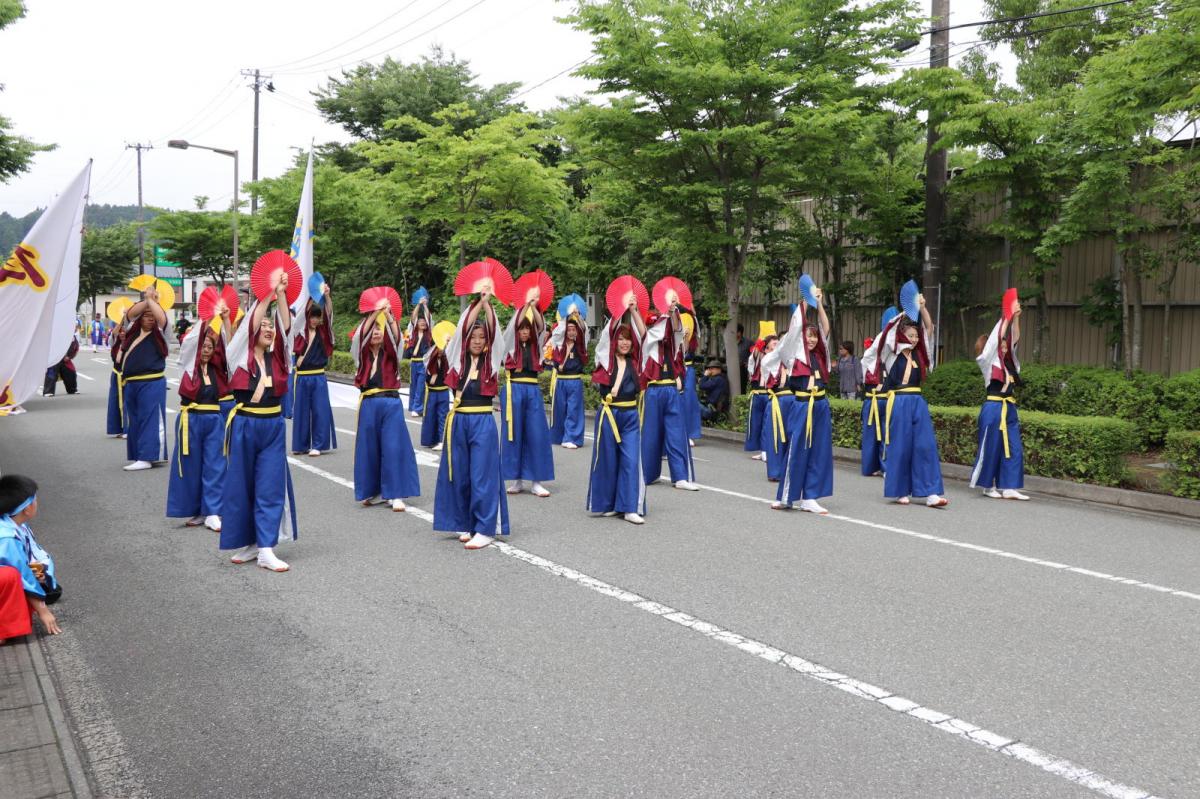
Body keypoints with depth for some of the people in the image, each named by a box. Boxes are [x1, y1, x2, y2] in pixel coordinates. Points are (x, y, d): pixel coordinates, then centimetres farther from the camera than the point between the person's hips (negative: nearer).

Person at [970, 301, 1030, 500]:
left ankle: (1008, 487, 5)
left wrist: (1016, 317, 3)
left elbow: (1014, 339, 12)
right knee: (991, 448, 0)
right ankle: (988, 486, 12)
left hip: (1009, 409, 7)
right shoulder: (987, 361, -4)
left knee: (1014, 449, 3)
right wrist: (1007, 316, -3)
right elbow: (996, 337, -10)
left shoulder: (1007, 362, 14)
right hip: (993, 409, -7)